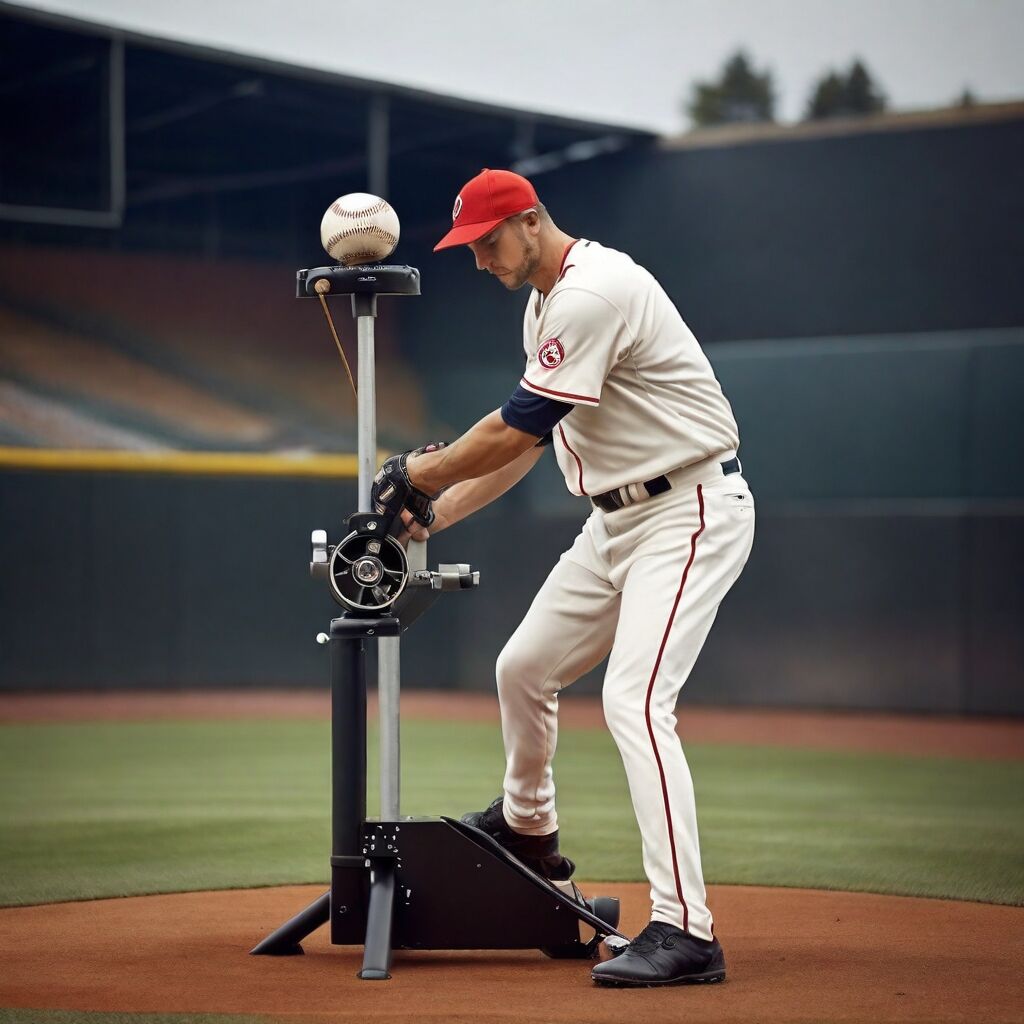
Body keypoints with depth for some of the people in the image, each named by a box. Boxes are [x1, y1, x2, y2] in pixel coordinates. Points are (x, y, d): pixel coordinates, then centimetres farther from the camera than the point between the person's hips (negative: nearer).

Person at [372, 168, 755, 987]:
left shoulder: (595, 292, -20)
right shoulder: (546, 304, 13)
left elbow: (521, 426, -21)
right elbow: (528, 439, 19)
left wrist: (420, 472, -8)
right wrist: (438, 510, 11)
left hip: (691, 512, -10)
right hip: (619, 518, 10)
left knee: (635, 703, -22)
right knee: (523, 669, 19)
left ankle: (685, 931, -27)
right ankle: (528, 831, 44)